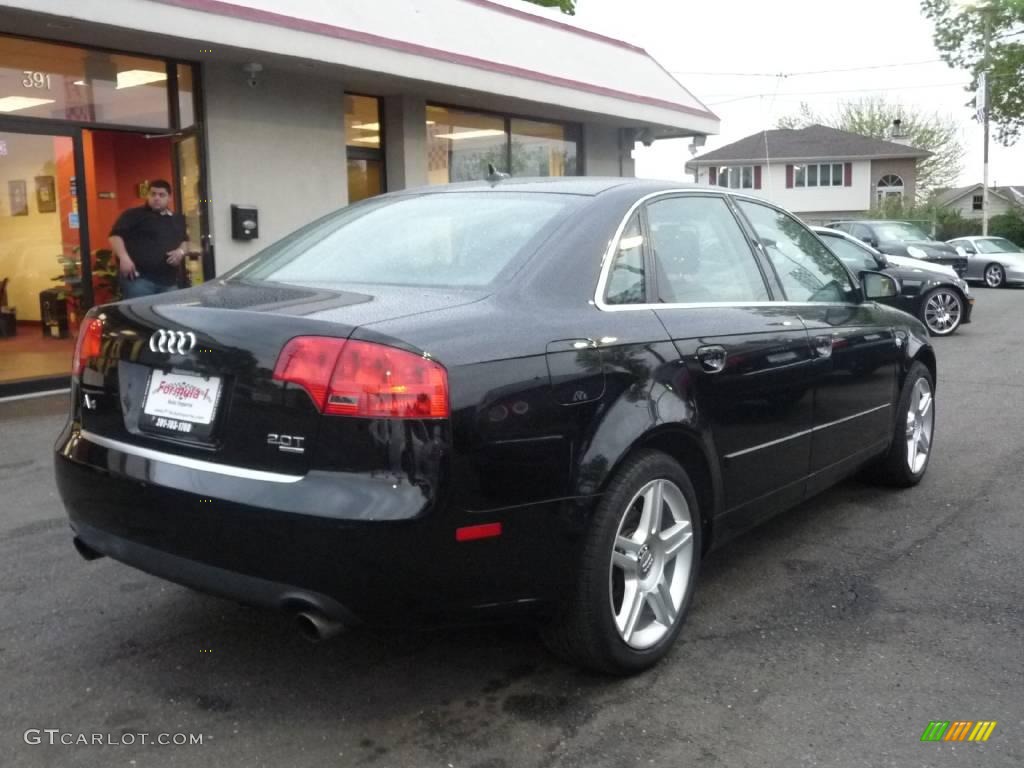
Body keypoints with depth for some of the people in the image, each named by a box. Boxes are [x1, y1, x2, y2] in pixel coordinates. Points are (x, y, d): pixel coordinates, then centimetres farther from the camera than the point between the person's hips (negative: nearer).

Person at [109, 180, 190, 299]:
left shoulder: (177, 219, 20)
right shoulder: (134, 215, 2)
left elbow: (185, 241, 27)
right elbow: (115, 235, -5)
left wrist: (181, 251, 4)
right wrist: (124, 257, -20)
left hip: (168, 281, 6)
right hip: (139, 278, -6)